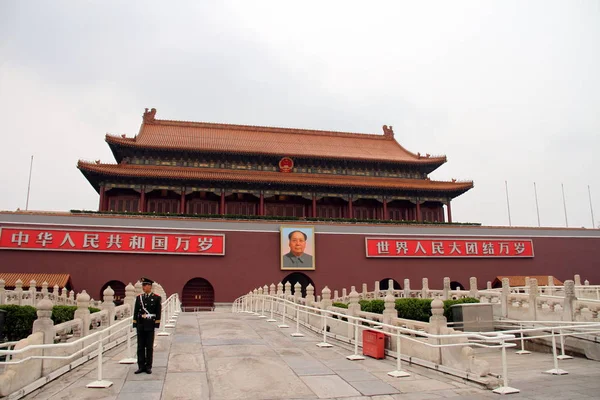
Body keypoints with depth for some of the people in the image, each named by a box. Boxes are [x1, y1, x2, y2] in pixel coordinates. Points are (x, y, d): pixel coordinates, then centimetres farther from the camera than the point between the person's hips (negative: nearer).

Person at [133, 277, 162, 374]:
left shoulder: (157, 298, -2)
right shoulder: (139, 297, 8)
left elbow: (158, 312, -3)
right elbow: (136, 311, 9)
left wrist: (157, 324, -8)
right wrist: (135, 324, 4)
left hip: (150, 325, -3)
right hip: (140, 325, 3)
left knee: (149, 347, 3)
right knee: (140, 347, 6)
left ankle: (148, 367, 12)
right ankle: (141, 366, 14)